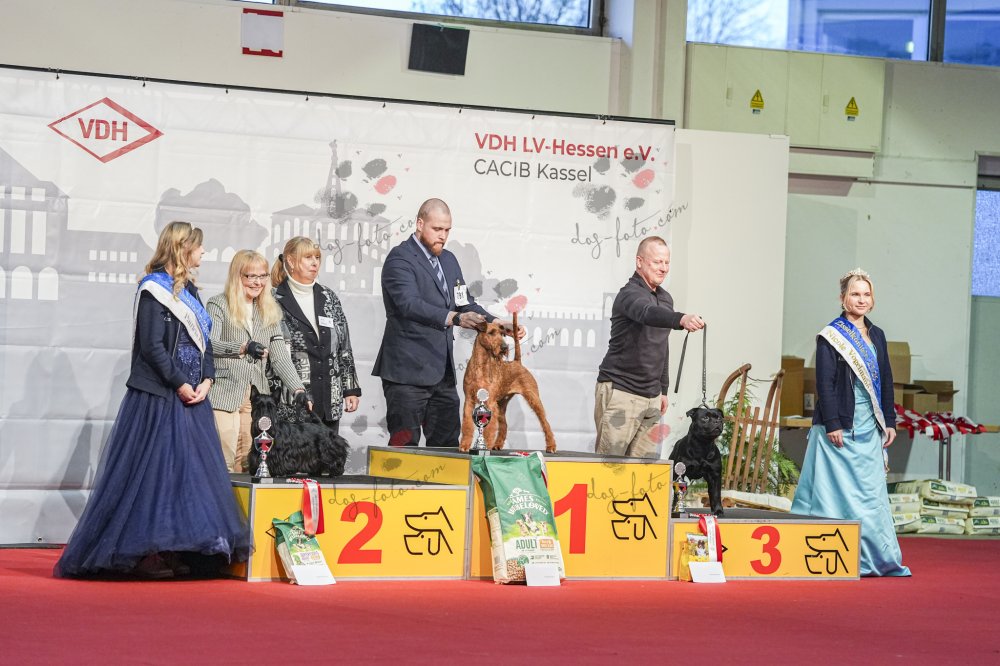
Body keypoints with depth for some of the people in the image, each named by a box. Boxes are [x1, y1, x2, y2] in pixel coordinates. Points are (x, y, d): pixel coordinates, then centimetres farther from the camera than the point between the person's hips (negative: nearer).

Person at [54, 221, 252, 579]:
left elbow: (204, 341, 15)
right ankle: (143, 552, -5)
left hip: (191, 395, 8)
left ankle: (173, 549, 10)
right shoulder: (155, 288, -7)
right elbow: (152, 345, -14)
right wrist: (180, 384, -14)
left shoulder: (189, 290, 17)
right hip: (159, 397, -8)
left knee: (190, 470, 5)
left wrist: (206, 381, 0)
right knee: (154, 470, -8)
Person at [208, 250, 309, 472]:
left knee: (249, 464, 0)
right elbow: (209, 344, -13)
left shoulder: (270, 312, 18)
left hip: (257, 396, 5)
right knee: (223, 462, -9)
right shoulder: (218, 304, 3)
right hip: (225, 393, -4)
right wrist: (244, 347, -29)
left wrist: (298, 389, -4)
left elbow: (280, 357, 11)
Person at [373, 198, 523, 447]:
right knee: (405, 445, -8)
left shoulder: (449, 260, 18)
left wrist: (500, 324, 4)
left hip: (442, 371, 8)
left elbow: (466, 305, 21)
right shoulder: (400, 258, -8)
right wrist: (453, 318, -37)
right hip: (408, 371, -8)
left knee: (448, 444, 6)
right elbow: (410, 303, -24)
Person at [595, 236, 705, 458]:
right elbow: (648, 314, -37)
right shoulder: (630, 294, -13)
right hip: (620, 391, -7)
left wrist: (663, 389, 22)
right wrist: (681, 319, -55)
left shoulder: (666, 298, 15)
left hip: (650, 396, 7)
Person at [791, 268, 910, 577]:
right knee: (840, 491, -5)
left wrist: (889, 421, 11)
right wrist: (832, 424, -17)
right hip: (840, 427, -6)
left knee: (871, 492, 5)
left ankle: (879, 558, 6)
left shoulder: (876, 336, 14)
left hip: (869, 427, 6)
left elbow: (885, 381, 16)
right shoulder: (831, 336, -5)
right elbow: (824, 383, -11)